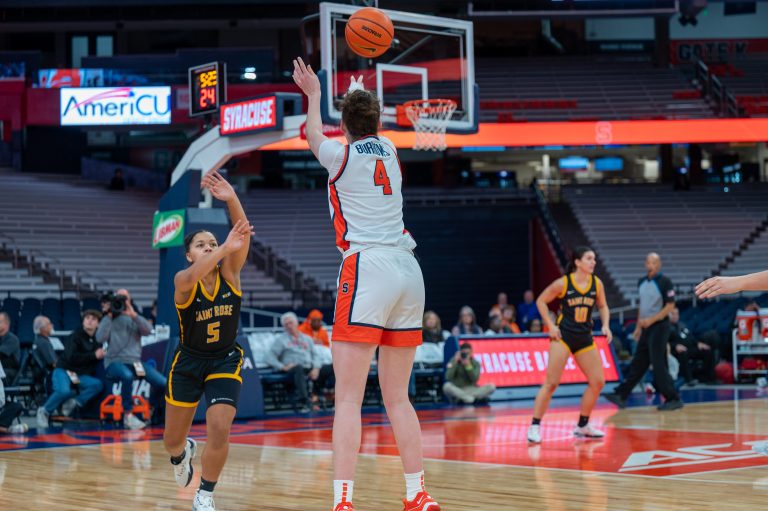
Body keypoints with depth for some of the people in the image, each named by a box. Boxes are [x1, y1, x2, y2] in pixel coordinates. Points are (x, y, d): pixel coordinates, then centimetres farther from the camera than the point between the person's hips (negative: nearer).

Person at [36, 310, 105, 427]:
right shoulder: (75, 336, -9)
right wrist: (93, 355, -22)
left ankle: (74, 403, -16)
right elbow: (71, 357, -22)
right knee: (64, 391, -35)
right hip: (64, 370, -5)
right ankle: (45, 411, -11)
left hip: (81, 375, 5)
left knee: (98, 384, -24)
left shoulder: (97, 339, 8)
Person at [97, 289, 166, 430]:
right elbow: (100, 338, -10)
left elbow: (148, 330, -6)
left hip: (135, 360, 4)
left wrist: (133, 314, -14)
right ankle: (128, 415, -23)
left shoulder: (134, 319, 15)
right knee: (127, 376, -40)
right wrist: (109, 316, -9)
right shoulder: (109, 320, 8)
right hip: (115, 361, -4)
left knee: (163, 383, -14)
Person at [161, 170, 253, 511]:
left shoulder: (230, 272, -10)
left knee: (219, 431, -20)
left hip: (225, 362, 0)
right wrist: (225, 248, -58)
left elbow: (243, 235, -28)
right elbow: (191, 277, -43)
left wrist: (232, 199, -46)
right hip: (188, 362, 0)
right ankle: (182, 454, 49)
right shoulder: (182, 281, -17)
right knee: (172, 440, 10)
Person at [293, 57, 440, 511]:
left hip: (367, 269, -6)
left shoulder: (341, 155, 4)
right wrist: (362, 96, 60)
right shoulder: (389, 149, 16)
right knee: (398, 397, 13)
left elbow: (315, 137, 29)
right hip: (409, 270, 6)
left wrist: (314, 95, 45)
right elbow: (371, 133, 42)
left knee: (349, 398, -9)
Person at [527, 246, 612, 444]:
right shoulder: (563, 283, -10)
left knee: (598, 382, 4)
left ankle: (583, 425, 18)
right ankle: (535, 426, -6)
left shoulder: (597, 283, 1)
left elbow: (603, 306, 15)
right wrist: (550, 325, -7)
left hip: (585, 338, 5)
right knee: (551, 383, -11)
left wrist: (605, 325, -2)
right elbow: (541, 301, 0)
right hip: (563, 336, -5)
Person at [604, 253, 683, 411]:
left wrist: (651, 320, -21)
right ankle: (621, 395, 12)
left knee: (658, 364, -9)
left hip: (659, 327, -7)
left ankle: (673, 399, -3)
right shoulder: (642, 283, 11)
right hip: (646, 328, 7)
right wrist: (638, 326, 18)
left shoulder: (664, 282, -10)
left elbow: (670, 306, -14)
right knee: (637, 364, 10)